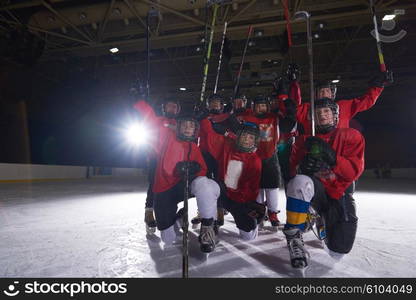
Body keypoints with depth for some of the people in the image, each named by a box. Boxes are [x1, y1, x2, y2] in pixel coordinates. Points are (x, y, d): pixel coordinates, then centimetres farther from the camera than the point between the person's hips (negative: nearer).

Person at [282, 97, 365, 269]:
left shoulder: (351, 136, 3)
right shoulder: (305, 139, 8)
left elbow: (354, 171, -7)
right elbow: (294, 168, 4)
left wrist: (332, 157, -24)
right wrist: (303, 167, -20)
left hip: (338, 195, 1)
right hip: (313, 190, 0)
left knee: (338, 251, -4)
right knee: (301, 182, -38)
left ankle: (324, 225, 32)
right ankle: (294, 236, -21)